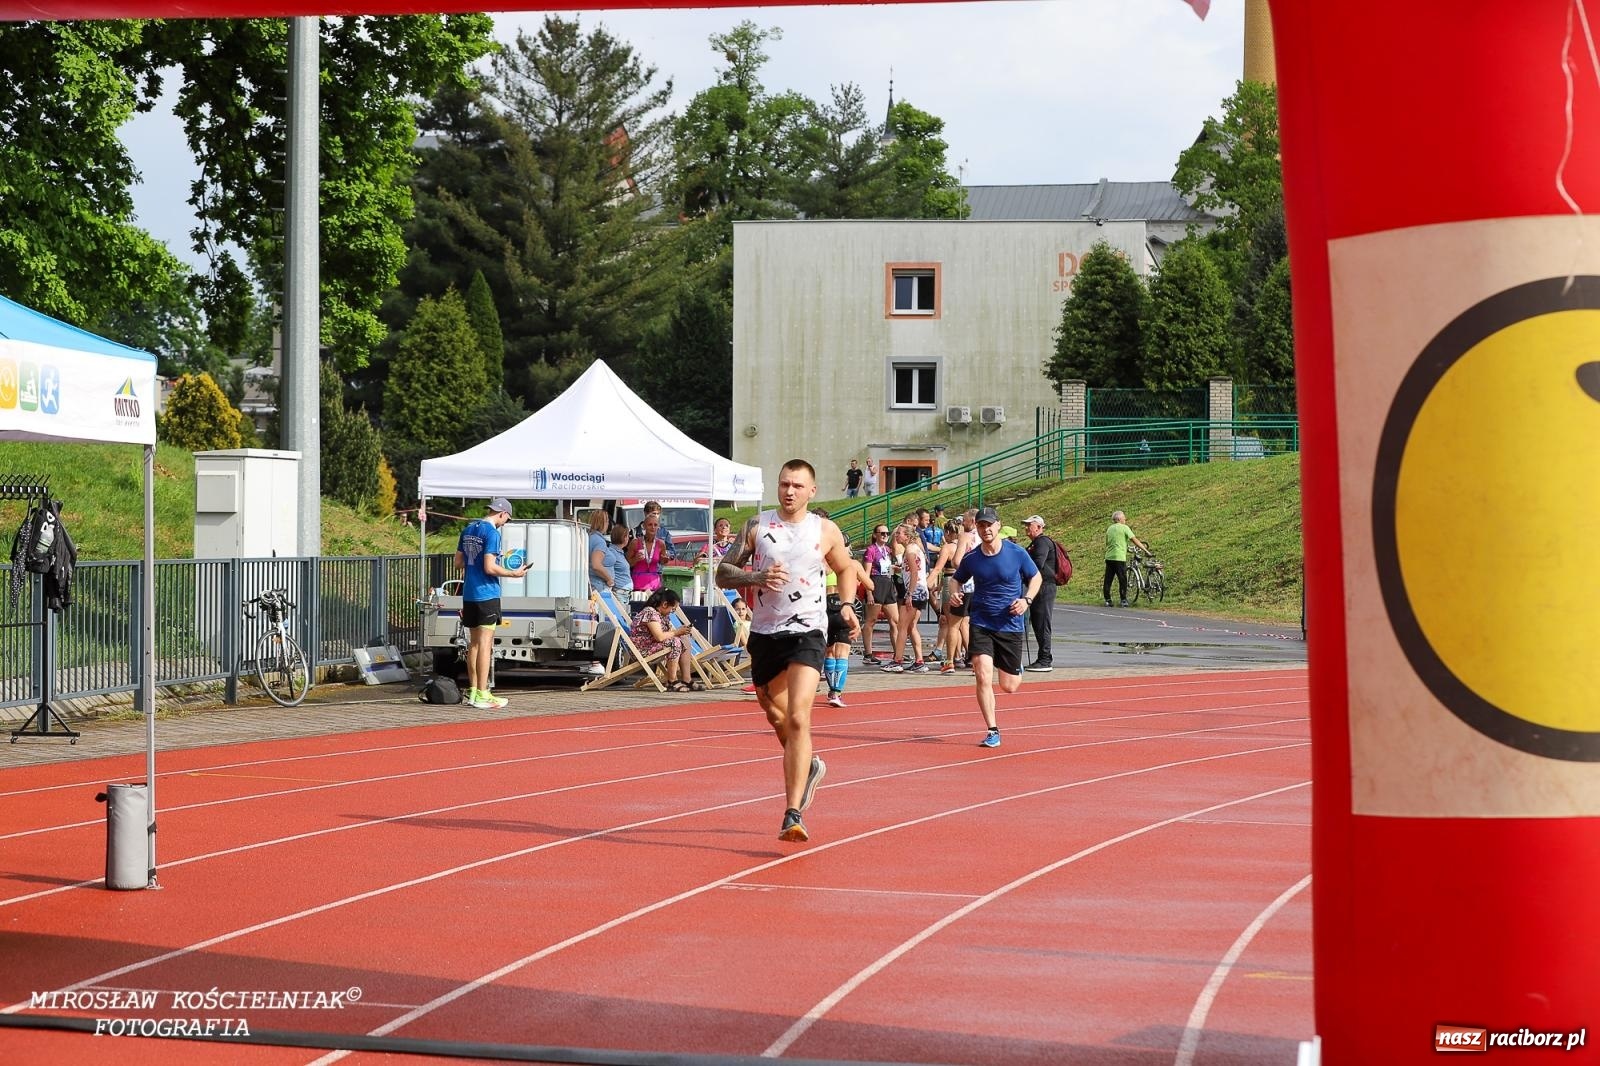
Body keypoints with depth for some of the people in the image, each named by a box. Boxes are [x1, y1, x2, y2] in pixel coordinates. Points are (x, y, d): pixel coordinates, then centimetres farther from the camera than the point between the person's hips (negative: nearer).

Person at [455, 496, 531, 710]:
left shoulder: (468, 529, 11)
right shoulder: (492, 533, -14)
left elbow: (458, 563, 16)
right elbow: (490, 567, -19)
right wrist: (514, 573, -8)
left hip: (469, 594, 8)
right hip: (486, 594, -8)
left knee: (473, 643, 13)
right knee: (485, 643, -6)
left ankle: (473, 691, 17)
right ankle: (482, 695, -8)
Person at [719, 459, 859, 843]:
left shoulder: (826, 531, 3)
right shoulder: (758, 526, 2)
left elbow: (845, 569, 21)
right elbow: (722, 572, 2)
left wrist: (846, 605, 4)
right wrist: (755, 577, -17)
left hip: (806, 633, -3)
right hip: (764, 633, 3)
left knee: (798, 719, -19)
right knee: (776, 717, 17)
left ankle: (793, 816, -23)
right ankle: (810, 767, 49)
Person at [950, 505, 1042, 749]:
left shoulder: (1017, 553, -7)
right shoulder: (971, 558, -3)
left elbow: (1035, 577, 7)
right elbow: (957, 579, 15)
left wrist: (1027, 600, -11)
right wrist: (954, 592, -8)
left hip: (1011, 625, 0)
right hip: (980, 625, 0)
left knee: (1009, 687, 7)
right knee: (983, 678, -17)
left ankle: (1017, 670, 46)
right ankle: (992, 731, -6)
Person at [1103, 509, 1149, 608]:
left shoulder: (1109, 528, 15)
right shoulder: (1124, 528, -3)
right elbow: (1135, 540, -6)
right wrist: (1146, 550, -2)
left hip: (1109, 557, 6)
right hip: (1119, 557, -6)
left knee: (1108, 580, 6)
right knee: (1123, 580, 0)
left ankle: (1107, 600, 6)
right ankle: (1123, 600, -2)